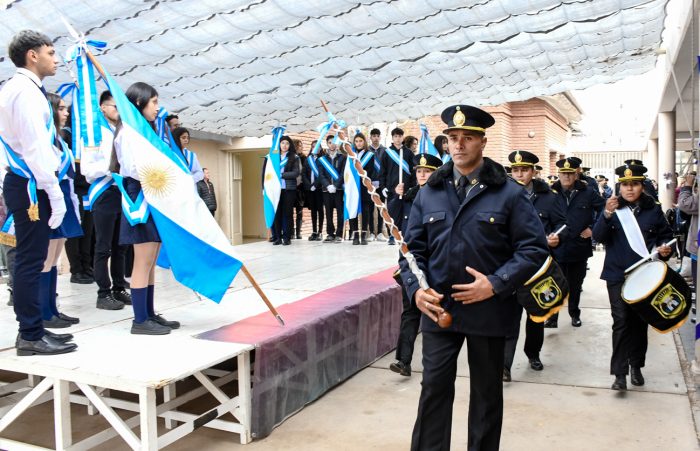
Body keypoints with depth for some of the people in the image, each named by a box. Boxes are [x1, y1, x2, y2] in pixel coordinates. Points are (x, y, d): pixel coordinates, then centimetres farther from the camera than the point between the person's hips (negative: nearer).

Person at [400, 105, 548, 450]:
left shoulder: (509, 193, -4)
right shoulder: (429, 192, 5)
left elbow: (534, 248, -5)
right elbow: (413, 247, 7)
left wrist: (496, 284, -16)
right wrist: (416, 288, -10)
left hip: (489, 311, -1)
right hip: (438, 308, 2)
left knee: (486, 392, 14)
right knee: (434, 389, 6)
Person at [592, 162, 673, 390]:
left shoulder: (653, 210, 1)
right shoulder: (614, 208, -2)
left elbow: (666, 235, 11)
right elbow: (598, 236, -12)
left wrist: (665, 248, -11)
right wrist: (607, 214, -28)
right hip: (617, 275, -2)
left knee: (640, 321, 12)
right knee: (621, 321, -5)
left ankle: (636, 365, 29)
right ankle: (620, 372, 0)